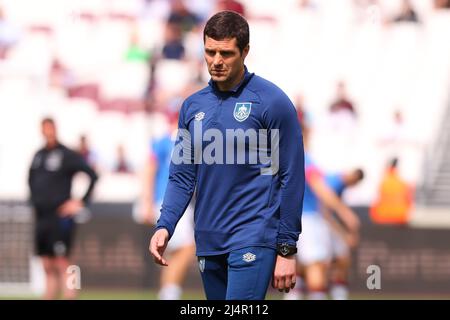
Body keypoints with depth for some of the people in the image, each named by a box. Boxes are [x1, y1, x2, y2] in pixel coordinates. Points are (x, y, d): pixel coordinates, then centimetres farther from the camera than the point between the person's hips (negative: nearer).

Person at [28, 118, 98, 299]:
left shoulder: (67, 155, -7)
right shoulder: (38, 155, 12)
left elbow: (93, 175, -9)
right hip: (41, 217, 7)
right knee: (48, 267, 8)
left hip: (60, 218, -7)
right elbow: (31, 179, 29)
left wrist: (81, 202, -10)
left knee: (62, 264, -10)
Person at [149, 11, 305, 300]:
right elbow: (182, 176, 12)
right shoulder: (193, 106, 10)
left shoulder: (272, 102, -7)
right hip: (209, 243, 6)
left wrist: (287, 250, -8)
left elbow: (291, 178, -6)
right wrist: (164, 226, -5)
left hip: (253, 240, -6)